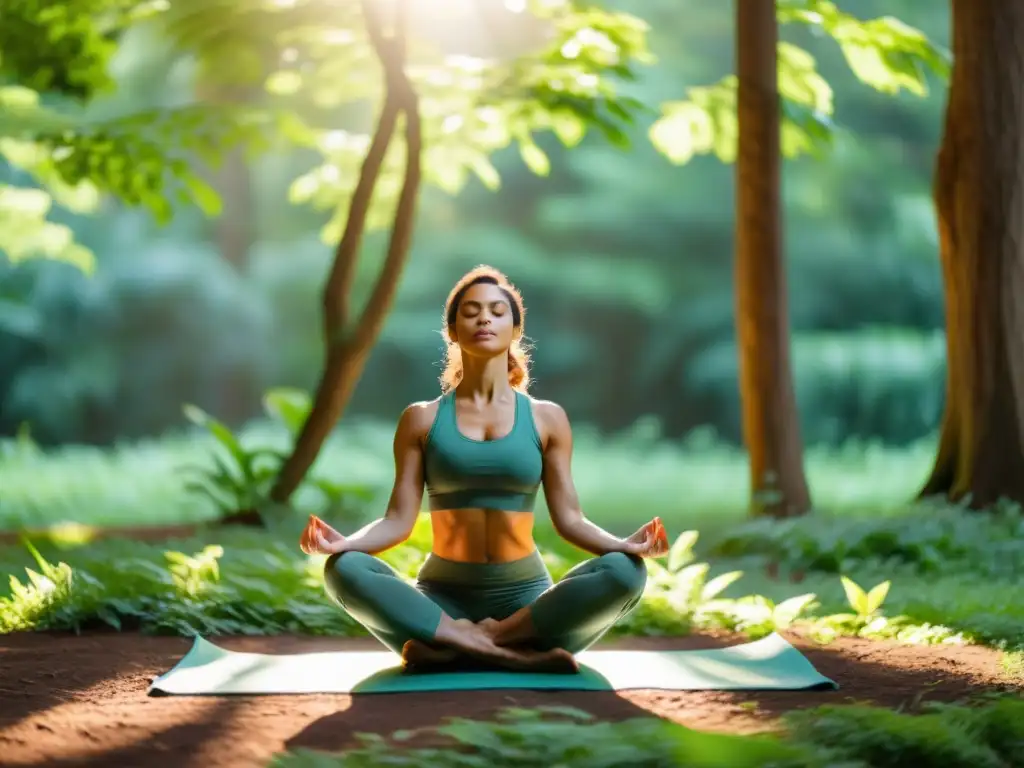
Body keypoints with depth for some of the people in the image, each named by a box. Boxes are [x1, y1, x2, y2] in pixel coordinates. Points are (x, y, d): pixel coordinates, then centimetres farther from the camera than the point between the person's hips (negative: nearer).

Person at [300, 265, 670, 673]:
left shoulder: (546, 418, 7)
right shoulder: (422, 419, 6)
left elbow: (568, 519, 3)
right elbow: (398, 520, 0)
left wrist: (624, 544, -18)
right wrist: (341, 542, -21)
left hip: (525, 600, 1)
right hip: (442, 600, 0)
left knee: (625, 572, -29)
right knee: (345, 569, -30)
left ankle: (456, 646, -28)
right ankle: (518, 652, -35)